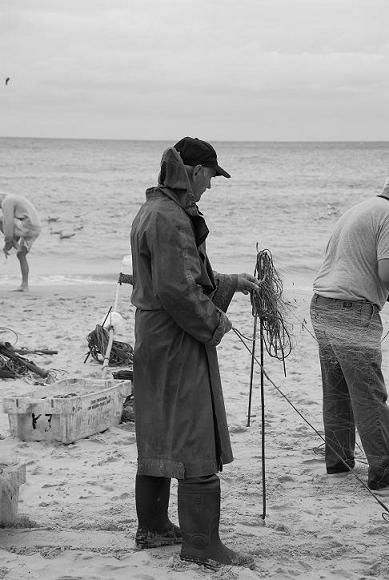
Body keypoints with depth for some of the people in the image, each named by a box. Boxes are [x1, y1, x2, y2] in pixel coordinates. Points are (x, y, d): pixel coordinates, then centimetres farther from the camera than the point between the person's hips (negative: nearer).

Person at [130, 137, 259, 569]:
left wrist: (231, 283, 19)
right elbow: (177, 290, -25)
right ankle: (200, 545, -1)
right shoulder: (169, 219, -20)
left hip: (152, 339, 11)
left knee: (158, 435, 18)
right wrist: (216, 323, -13)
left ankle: (152, 527, 29)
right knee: (196, 440, -6)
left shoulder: (151, 212, 13)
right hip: (178, 343, -11)